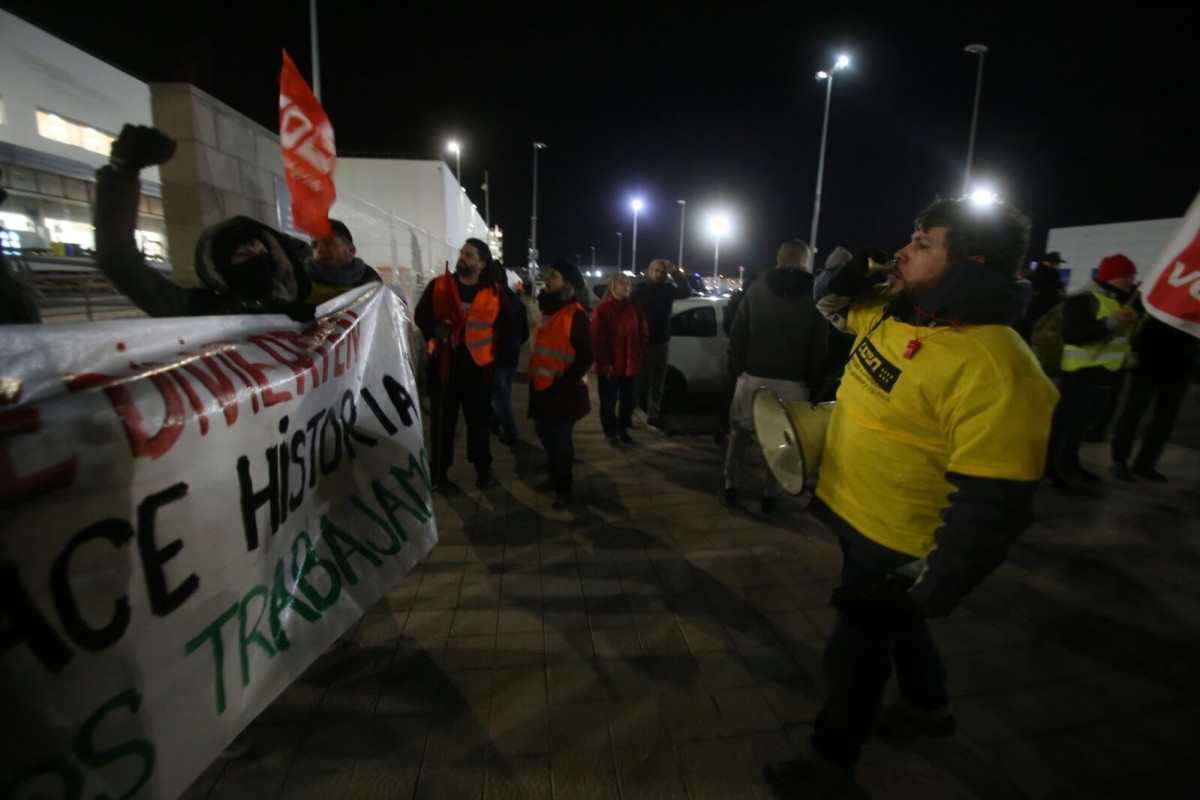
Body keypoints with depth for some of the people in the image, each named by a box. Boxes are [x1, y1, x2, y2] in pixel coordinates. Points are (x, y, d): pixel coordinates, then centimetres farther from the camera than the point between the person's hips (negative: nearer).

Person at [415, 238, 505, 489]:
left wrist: (490, 346, -3)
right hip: (443, 363, 0)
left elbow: (502, 326, 10)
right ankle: (439, 471, 22)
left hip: (477, 365, 0)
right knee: (442, 420, 9)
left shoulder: (493, 293, 2)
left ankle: (483, 468, 23)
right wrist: (434, 331, -15)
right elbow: (420, 315, 4)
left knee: (480, 420, 8)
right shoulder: (438, 285, 2)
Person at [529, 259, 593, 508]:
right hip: (543, 387, 8)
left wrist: (563, 384, -17)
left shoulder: (576, 315, -14)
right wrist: (536, 379, 12)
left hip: (563, 391, -8)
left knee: (561, 441, 4)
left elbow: (585, 358, -17)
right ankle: (555, 477, 38)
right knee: (546, 435, 18)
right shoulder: (549, 309, 12)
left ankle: (562, 489, 22)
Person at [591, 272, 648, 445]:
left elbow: (643, 333, 11)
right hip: (609, 365, -4)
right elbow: (597, 339, -12)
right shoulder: (602, 309, -10)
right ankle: (610, 432, 23)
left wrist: (639, 354, 2)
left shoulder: (635, 307, 5)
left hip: (631, 363, 4)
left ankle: (623, 429, 30)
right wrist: (603, 362, -13)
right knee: (609, 400, 6)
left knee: (628, 399, 13)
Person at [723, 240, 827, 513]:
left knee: (739, 429, 15)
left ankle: (729, 486, 19)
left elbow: (736, 334, 1)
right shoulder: (814, 295, -3)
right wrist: (812, 382, 5)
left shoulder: (756, 289, 0)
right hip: (792, 381, -1)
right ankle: (770, 493, 17)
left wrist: (739, 367, 10)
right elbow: (820, 346, -3)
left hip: (753, 375, 1)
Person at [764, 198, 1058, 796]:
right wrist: (846, 278, -7)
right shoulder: (893, 313, -2)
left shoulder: (995, 368, -30)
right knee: (886, 624, 30)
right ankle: (928, 707, 59)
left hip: (897, 548, -8)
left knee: (853, 653, 13)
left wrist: (920, 595, -22)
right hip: (853, 515, 8)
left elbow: (990, 509, -29)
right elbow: (832, 305, 18)